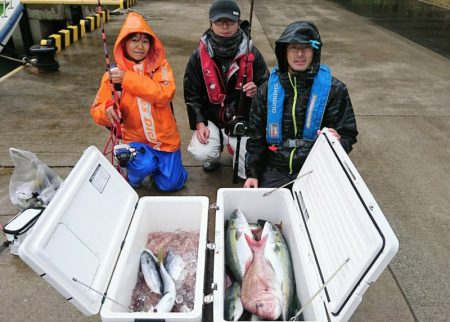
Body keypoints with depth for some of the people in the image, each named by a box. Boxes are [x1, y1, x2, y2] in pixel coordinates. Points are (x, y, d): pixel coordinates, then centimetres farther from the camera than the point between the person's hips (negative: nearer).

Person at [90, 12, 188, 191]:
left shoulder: (160, 66, -7)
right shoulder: (114, 74, -5)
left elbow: (164, 95, -25)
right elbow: (97, 112, -5)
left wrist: (127, 79, -26)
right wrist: (107, 109, -29)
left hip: (165, 138, 1)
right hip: (135, 138, 0)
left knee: (171, 184, -1)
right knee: (144, 165, -29)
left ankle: (156, 161, 32)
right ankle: (134, 174, 9)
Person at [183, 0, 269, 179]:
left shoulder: (252, 54, -6)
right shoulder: (199, 56, -4)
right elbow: (191, 94, 0)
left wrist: (256, 91, -22)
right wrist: (199, 123, -11)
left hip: (242, 119, 0)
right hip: (210, 118, 1)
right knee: (202, 153, -23)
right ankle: (218, 144, 16)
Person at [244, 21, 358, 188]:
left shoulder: (334, 89, 0)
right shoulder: (269, 88, 6)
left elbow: (348, 134, 2)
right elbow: (256, 135, 9)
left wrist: (338, 142, -22)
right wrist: (252, 173, 1)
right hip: (275, 169, 2)